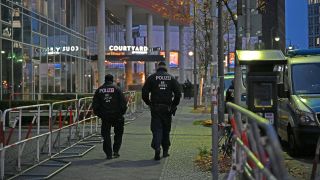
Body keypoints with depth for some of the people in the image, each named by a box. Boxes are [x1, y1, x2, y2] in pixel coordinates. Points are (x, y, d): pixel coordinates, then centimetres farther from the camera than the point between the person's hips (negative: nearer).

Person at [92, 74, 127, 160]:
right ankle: (115, 151, 9)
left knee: (106, 135, 8)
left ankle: (109, 154, 4)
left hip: (104, 116, 2)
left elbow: (95, 104, 6)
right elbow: (123, 102, -6)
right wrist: (122, 112, 6)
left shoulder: (99, 90, 7)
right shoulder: (116, 89, -1)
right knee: (118, 133, 15)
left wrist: (98, 114, 15)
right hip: (116, 115, -2)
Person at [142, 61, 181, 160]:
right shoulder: (171, 78, 6)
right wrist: (174, 105, 11)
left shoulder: (152, 77, 2)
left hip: (155, 108, -1)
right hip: (167, 108, 1)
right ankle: (165, 150, 19)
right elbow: (178, 93, 1)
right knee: (166, 129, 13)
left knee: (156, 129, -1)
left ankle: (157, 147, -23)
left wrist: (149, 103, 8)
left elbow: (144, 93, -4)